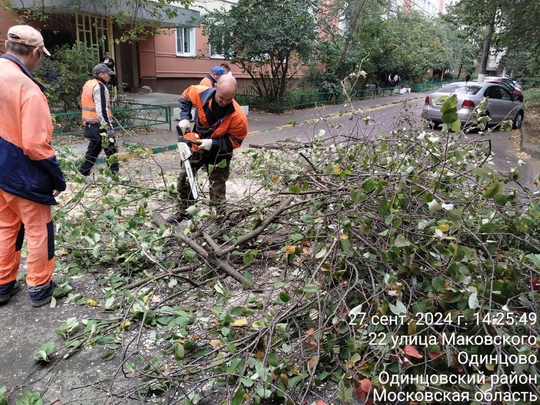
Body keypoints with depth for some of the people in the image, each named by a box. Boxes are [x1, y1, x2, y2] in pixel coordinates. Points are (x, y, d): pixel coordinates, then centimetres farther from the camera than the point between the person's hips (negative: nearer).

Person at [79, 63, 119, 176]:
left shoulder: (88, 84, 15)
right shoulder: (99, 87, -15)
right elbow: (102, 110, -21)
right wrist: (109, 127, -21)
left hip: (90, 124, 10)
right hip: (100, 125, -10)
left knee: (93, 149, 19)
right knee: (111, 150, -3)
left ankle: (83, 173, 24)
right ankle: (115, 174, -1)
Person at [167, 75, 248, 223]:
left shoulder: (238, 116, -34)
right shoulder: (201, 93, -25)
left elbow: (235, 141, -21)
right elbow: (185, 97, -1)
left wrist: (213, 143, -33)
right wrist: (184, 117, -15)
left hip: (219, 153, -4)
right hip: (196, 145, 4)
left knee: (217, 188, 3)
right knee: (183, 177, 14)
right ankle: (184, 212, 33)